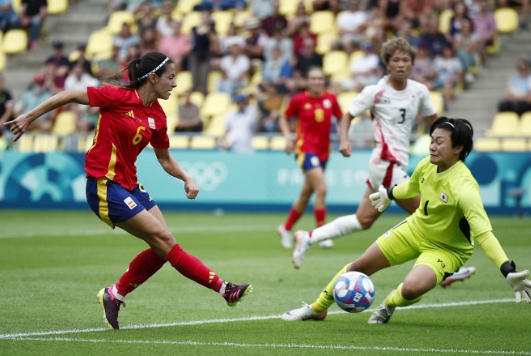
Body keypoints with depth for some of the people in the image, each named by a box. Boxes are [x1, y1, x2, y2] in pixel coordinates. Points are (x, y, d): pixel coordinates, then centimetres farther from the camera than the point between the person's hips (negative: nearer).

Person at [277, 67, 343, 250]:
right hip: (306, 149, -5)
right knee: (321, 189, -20)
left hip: (323, 150, 5)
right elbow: (284, 118, 9)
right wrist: (288, 137, -7)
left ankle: (286, 228, 32)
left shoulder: (331, 99, 3)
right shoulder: (299, 100, -4)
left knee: (306, 194, 14)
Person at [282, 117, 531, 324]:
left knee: (412, 288, -31)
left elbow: (483, 232, -42)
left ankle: (389, 304, 8)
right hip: (415, 229, 6)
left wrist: (508, 272, -52)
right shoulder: (427, 166, -14)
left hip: (445, 248, -6)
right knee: (360, 266, 8)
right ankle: (318, 308, 32)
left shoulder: (463, 186, -36)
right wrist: (390, 193, 32)